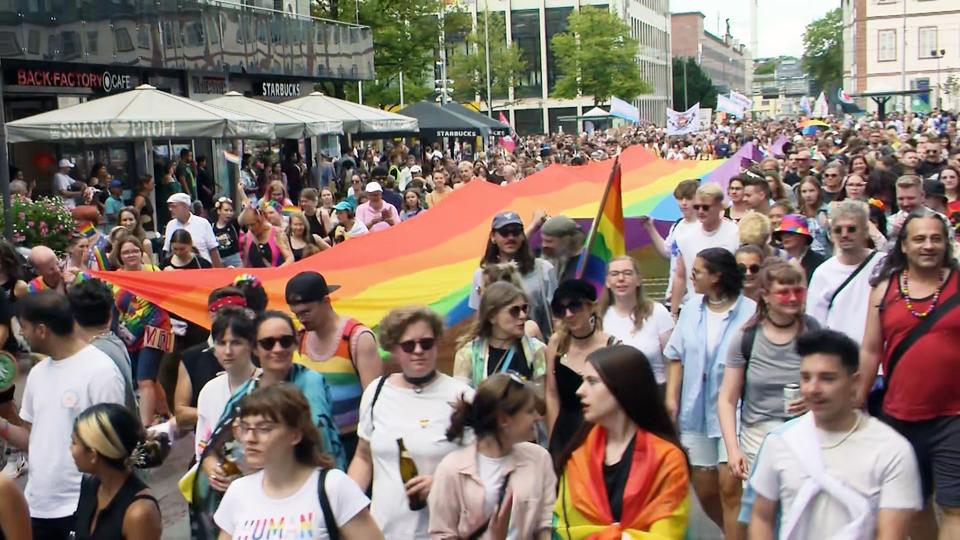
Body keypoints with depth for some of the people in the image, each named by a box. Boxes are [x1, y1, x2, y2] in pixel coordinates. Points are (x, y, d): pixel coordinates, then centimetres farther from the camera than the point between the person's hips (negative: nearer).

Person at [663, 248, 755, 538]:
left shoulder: (749, 311, -12)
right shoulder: (692, 308, 6)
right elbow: (676, 355, 8)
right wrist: (671, 397, 0)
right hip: (696, 411, 6)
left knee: (730, 488, -10)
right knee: (705, 492, 13)